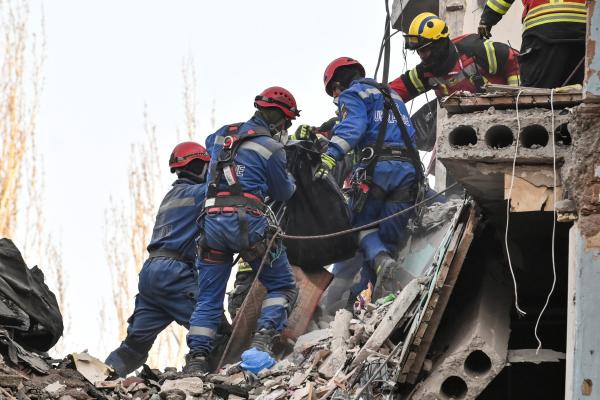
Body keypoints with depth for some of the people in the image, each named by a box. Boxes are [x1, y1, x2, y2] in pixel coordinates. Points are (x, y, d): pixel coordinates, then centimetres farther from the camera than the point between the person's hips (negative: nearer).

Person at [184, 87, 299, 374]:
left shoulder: (222, 134, 16)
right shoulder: (272, 149, -1)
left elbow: (210, 145, 41)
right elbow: (283, 193, 11)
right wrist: (290, 178, 32)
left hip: (213, 220, 5)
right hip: (248, 221, -5)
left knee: (209, 297, 13)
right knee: (283, 287, 9)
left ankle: (196, 358, 2)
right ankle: (262, 342, -12)